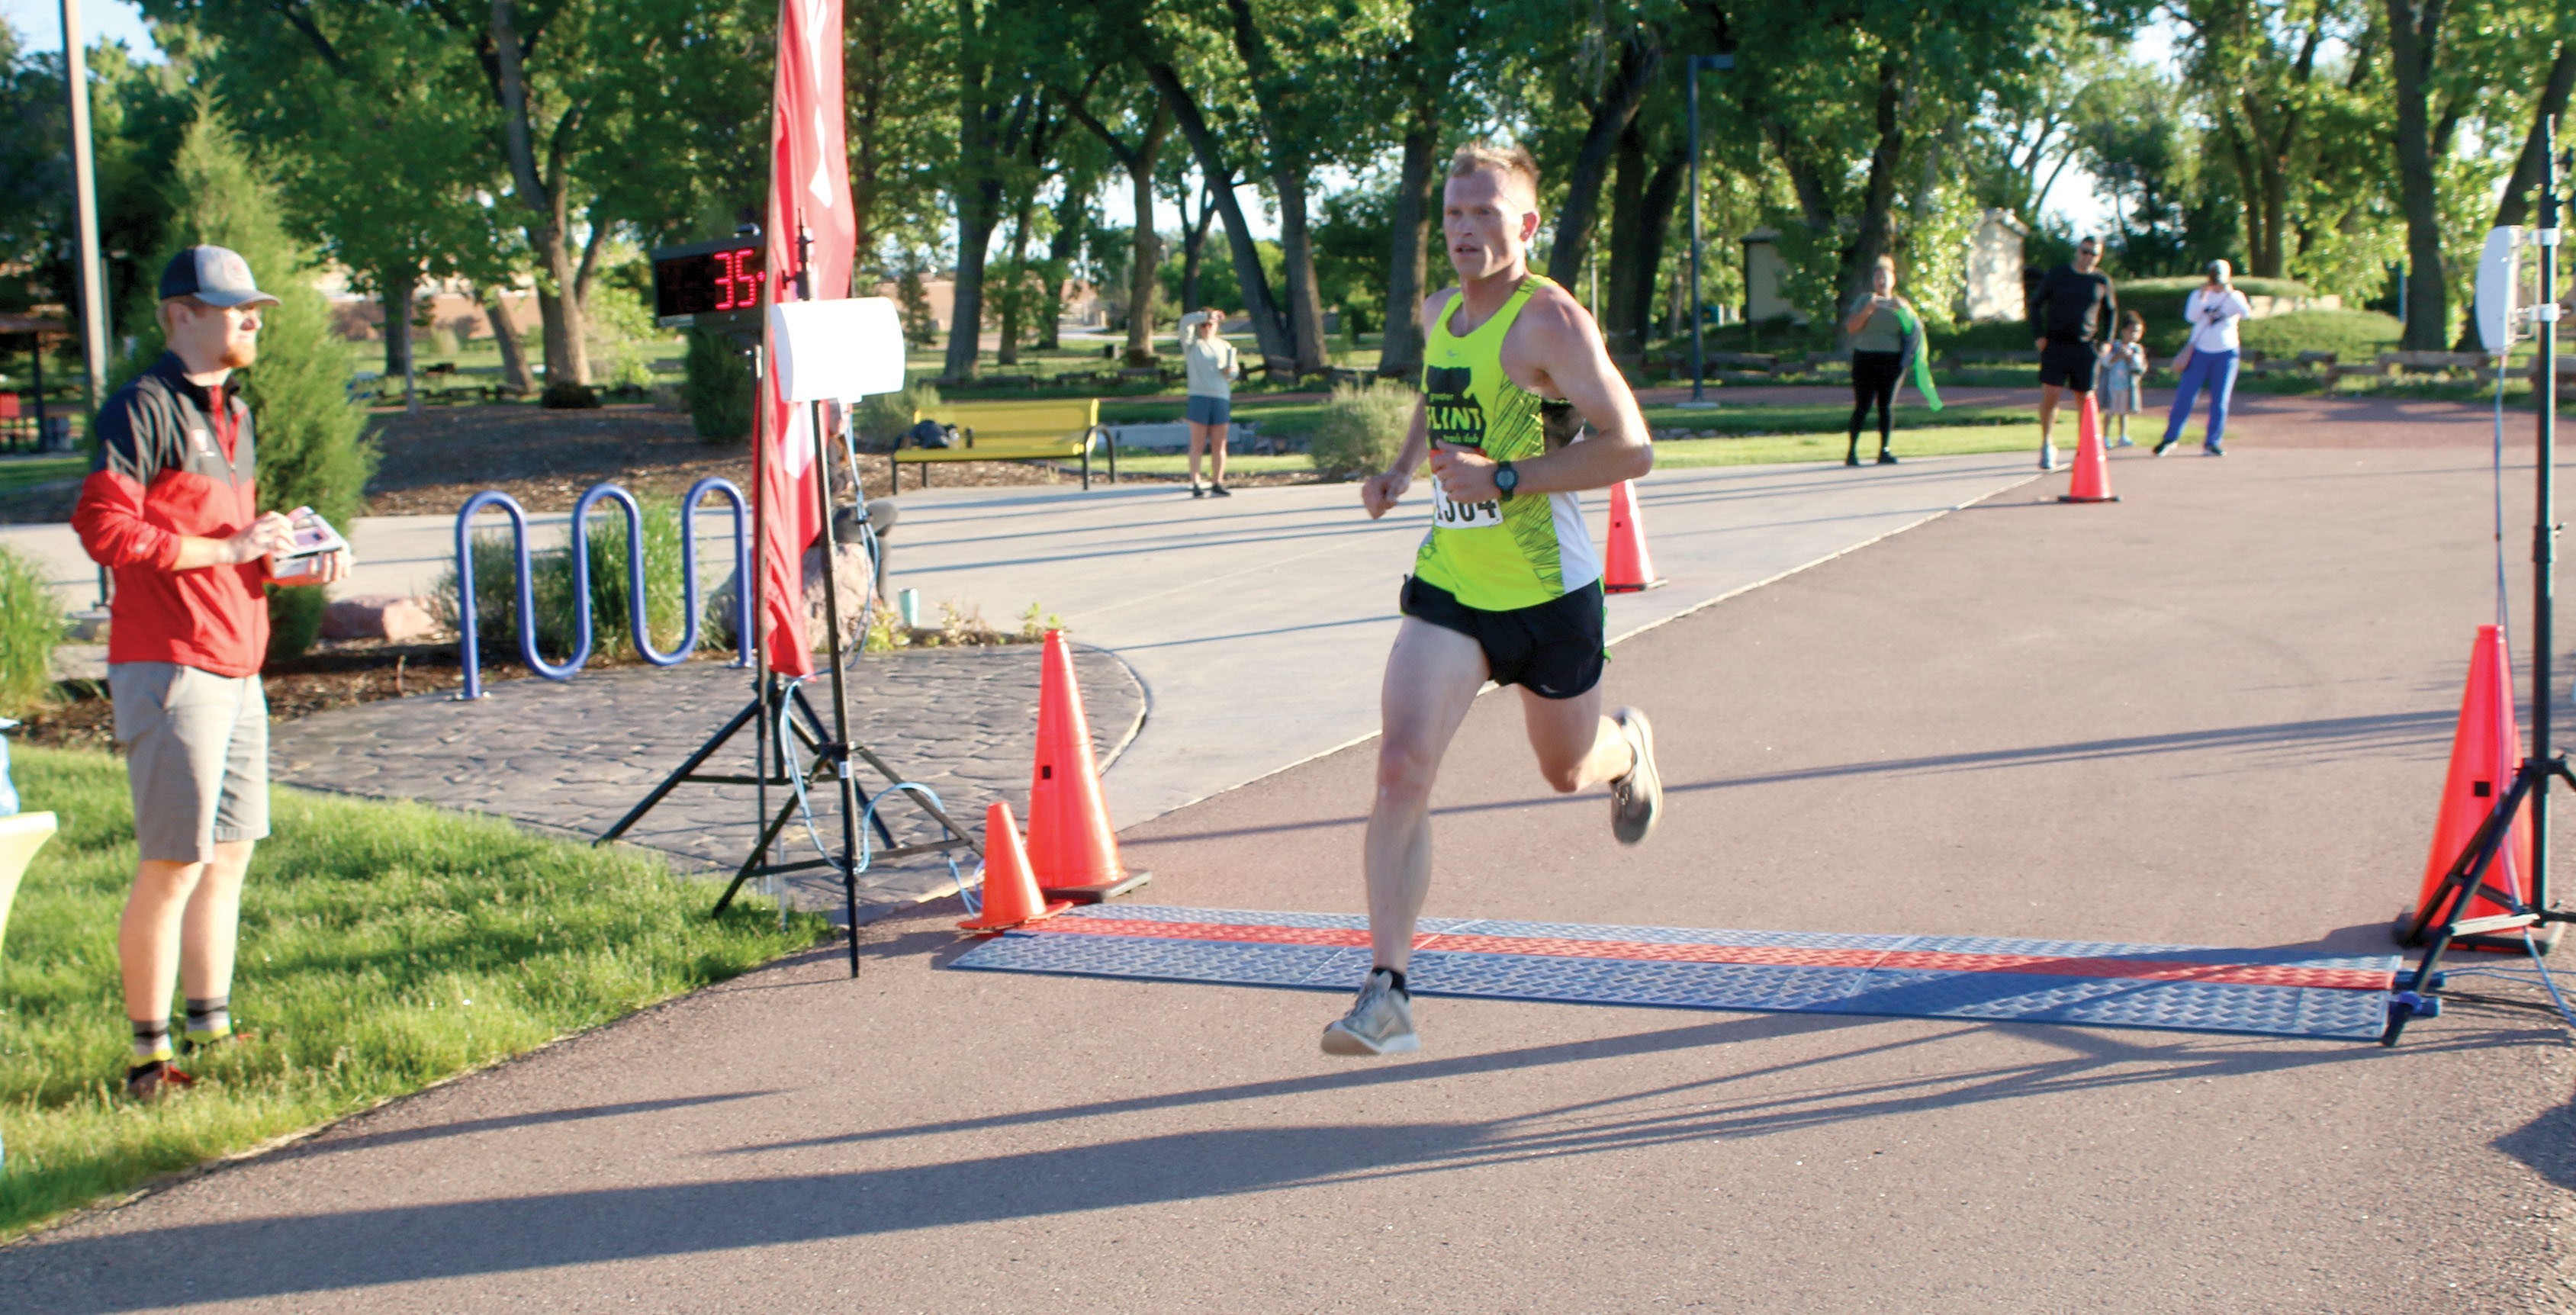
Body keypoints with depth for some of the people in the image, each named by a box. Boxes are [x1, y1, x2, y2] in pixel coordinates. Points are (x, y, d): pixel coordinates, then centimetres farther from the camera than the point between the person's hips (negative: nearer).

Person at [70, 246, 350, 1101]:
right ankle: (149, 1054, 2)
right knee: (175, 865, -6)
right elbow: (104, 529, -18)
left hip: (236, 669, 9)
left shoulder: (233, 413, 20)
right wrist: (229, 548, -18)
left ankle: (210, 1031, 20)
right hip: (170, 667, -9)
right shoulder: (143, 409, -9)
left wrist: (294, 564, 9)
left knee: (228, 857, 11)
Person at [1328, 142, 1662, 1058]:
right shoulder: (1440, 313, 6)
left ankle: (1629, 752, 58)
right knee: (1402, 768, -15)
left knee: (1568, 772, 18)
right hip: (1448, 585, 4)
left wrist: (1506, 479, -27)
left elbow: (1630, 449, -22)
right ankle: (1387, 994, -16)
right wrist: (1402, 470, 12)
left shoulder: (1549, 320, -16)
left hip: (1548, 593, -4)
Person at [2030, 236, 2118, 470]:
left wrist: (2106, 341, 9)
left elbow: (2111, 310, 20)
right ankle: (2047, 444, 6)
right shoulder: (2057, 275, 2)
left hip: (2086, 348, 2)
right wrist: (2040, 335, -3)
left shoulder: (2102, 281, 6)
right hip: (2056, 345, -1)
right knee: (2050, 395, -10)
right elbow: (2036, 304, 8)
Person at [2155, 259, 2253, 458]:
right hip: (2199, 352, 0)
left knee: (2220, 400, 0)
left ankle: (2212, 442, 6)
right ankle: (2170, 438, 3)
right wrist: (2203, 295, -19)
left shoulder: (2234, 297, 4)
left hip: (2225, 354, 0)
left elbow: (2247, 314, -17)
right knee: (2185, 396, -4)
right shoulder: (2199, 295, 5)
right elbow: (2191, 316, -13)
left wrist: (2230, 292, -21)